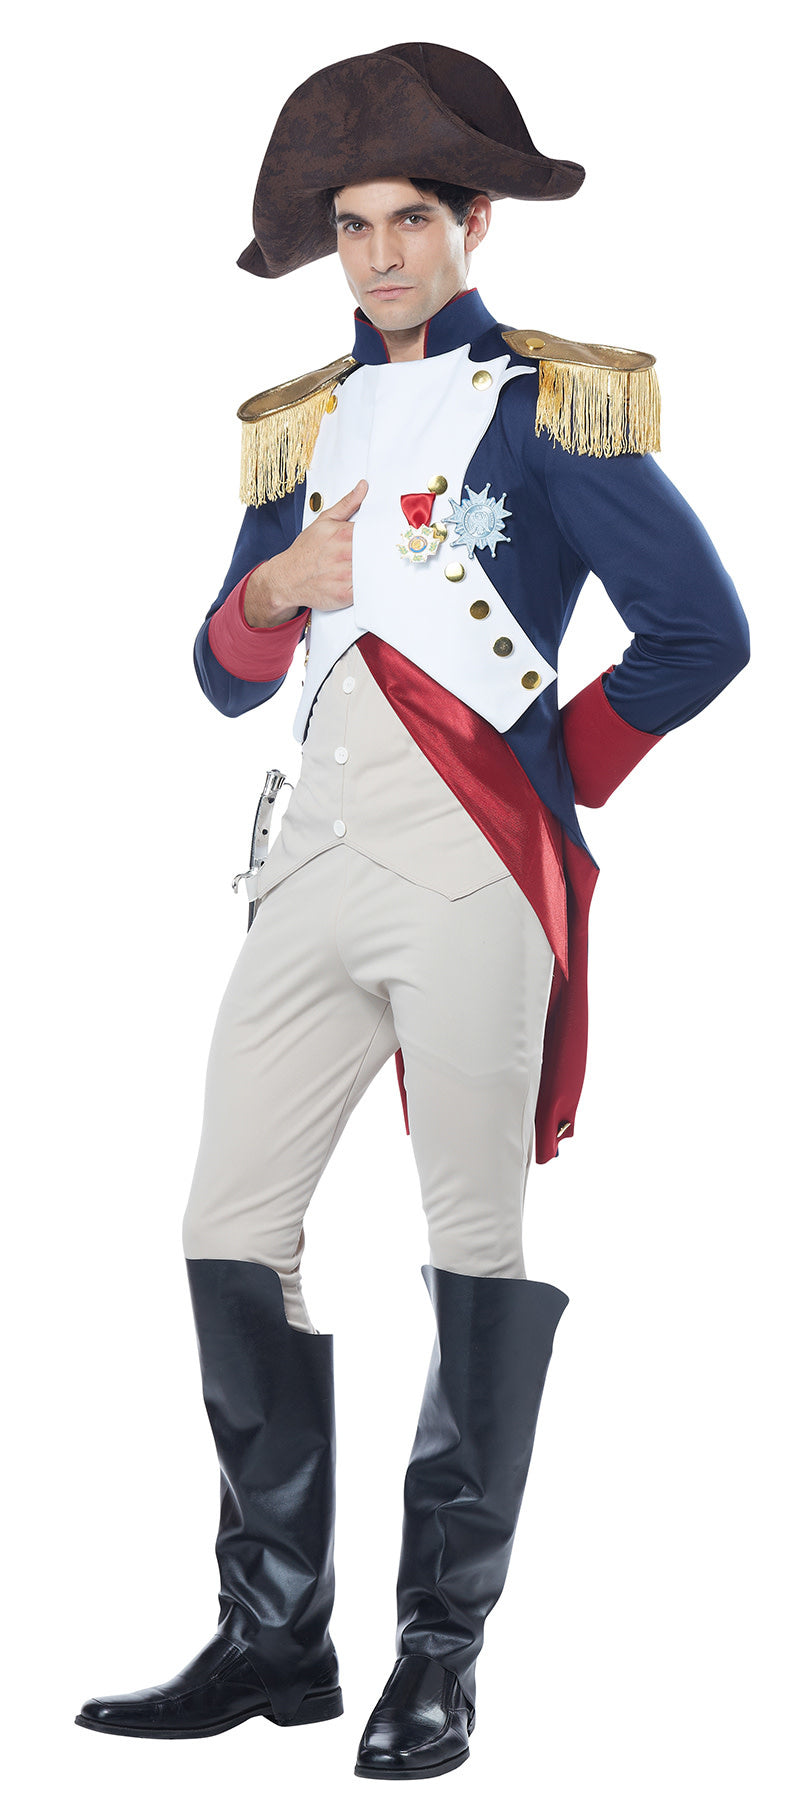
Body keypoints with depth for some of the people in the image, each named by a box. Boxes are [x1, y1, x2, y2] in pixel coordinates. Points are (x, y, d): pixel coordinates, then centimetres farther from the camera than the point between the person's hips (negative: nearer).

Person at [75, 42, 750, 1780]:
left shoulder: (553, 406, 1)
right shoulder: (302, 429, 18)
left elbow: (701, 630, -2)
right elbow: (228, 677, 18)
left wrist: (550, 773, 0)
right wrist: (273, 585, -2)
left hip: (473, 872, -6)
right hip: (319, 860, 6)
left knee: (476, 1248, -1)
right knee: (233, 1235, 2)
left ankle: (441, 1655, 8)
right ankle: (273, 1638, 11)